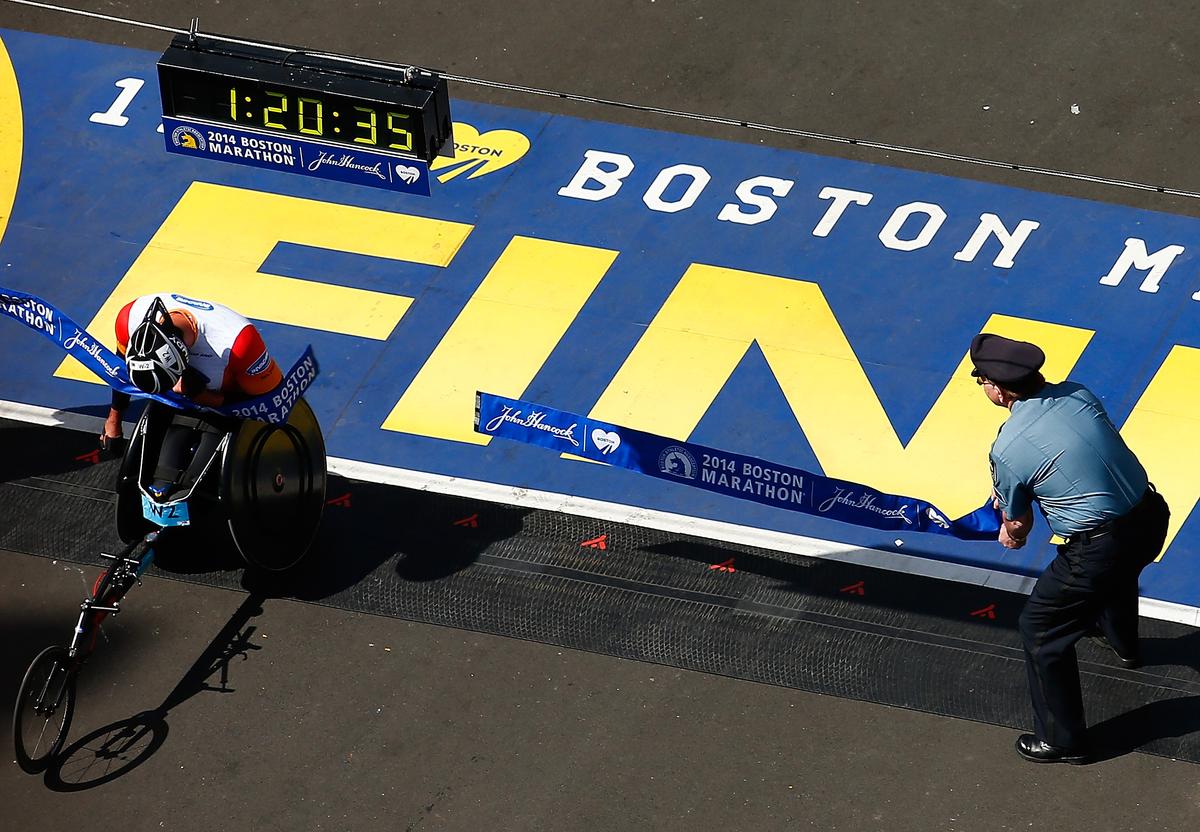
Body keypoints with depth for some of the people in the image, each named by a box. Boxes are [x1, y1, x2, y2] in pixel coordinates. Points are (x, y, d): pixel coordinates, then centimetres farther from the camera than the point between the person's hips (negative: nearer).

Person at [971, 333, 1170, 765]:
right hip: (1152, 518, 7)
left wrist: (1011, 532, 24)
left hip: (1099, 548, -7)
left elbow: (1018, 526, -1)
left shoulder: (1007, 450, -17)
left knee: (1041, 629, 13)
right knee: (1117, 571, 41)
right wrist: (1006, 493, 23)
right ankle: (1122, 641, 72)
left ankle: (1063, 740, 23)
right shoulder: (1078, 394, -1)